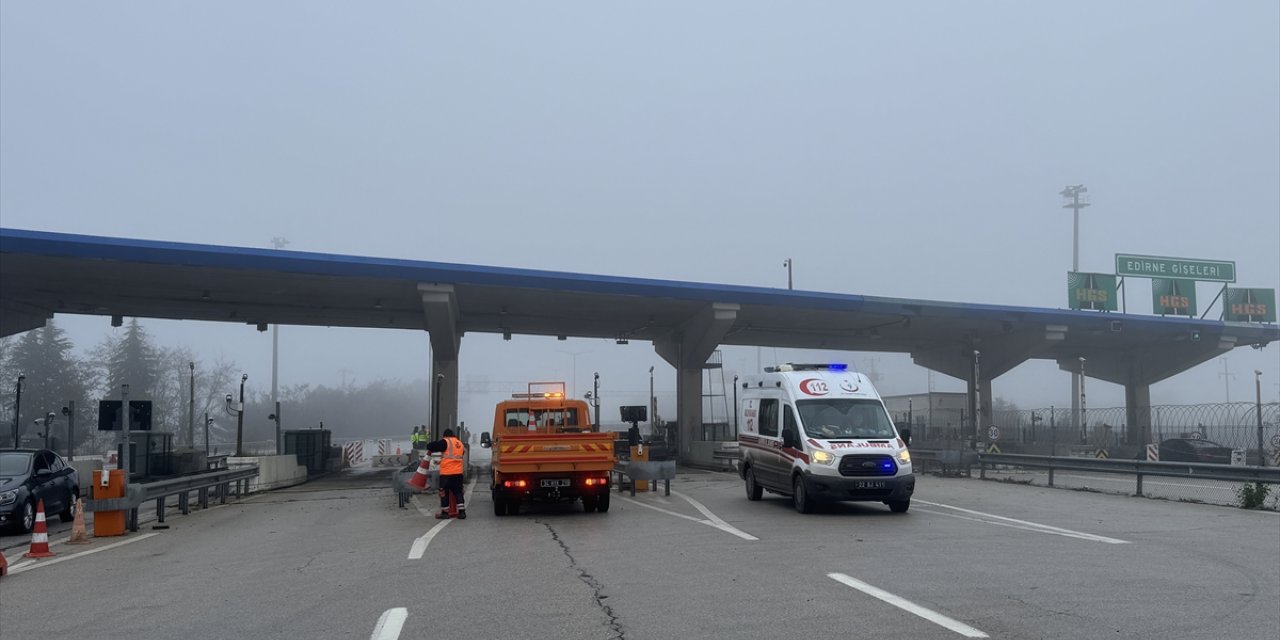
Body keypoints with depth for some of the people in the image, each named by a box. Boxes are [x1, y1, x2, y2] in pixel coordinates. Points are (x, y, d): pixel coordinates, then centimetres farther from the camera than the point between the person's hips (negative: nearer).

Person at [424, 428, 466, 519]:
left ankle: (445, 513, 10)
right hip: (458, 472, 6)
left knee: (444, 491, 5)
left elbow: (430, 446, -12)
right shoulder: (460, 443, 14)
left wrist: (430, 450, 14)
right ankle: (462, 512, 7)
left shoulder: (445, 442, -5)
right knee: (458, 491, 12)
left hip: (446, 472, -6)